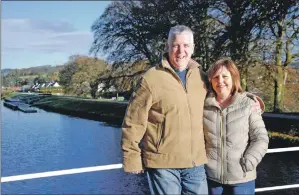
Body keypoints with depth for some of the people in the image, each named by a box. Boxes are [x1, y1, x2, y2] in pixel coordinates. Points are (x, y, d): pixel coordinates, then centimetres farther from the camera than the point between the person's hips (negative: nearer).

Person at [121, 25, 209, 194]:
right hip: (162, 162, -4)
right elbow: (133, 123, -8)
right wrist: (132, 158, -7)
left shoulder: (201, 77, 6)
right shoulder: (151, 78, -9)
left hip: (196, 162, 5)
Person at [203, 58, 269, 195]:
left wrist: (247, 164, -12)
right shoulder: (204, 105, 0)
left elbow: (260, 138, -4)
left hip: (241, 179, -2)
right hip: (210, 176, 2)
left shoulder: (248, 105, -6)